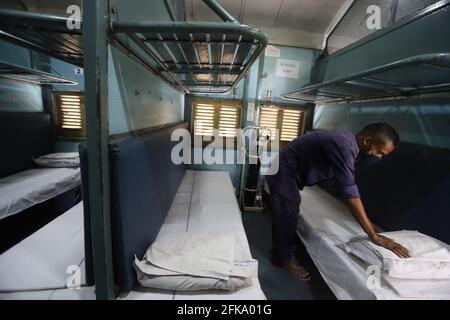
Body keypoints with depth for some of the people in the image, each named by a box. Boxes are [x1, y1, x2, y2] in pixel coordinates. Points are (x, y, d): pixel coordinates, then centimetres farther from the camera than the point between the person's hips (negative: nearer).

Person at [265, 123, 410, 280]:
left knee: (286, 216, 21)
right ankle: (283, 259, 23)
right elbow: (349, 192, -34)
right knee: (286, 217, 3)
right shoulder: (343, 145, -29)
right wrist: (375, 236, -30)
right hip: (284, 173, -9)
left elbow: (348, 186, 8)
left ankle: (279, 249, 41)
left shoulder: (349, 143, 1)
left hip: (287, 173, 10)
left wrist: (366, 221, 11)